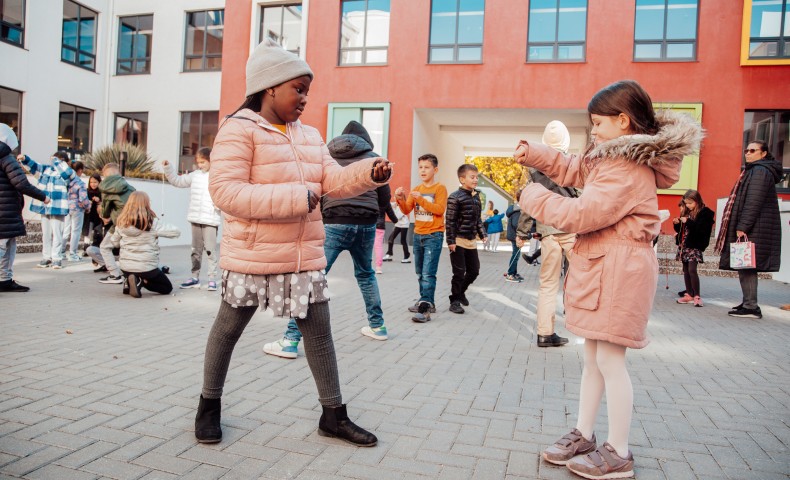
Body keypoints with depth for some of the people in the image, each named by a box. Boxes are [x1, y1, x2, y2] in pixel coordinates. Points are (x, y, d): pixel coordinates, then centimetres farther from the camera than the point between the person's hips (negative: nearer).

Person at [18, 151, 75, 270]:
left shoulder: (66, 173, -4)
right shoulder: (46, 169, 12)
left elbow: (68, 172, -25)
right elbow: (33, 166, 13)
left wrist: (57, 162, -14)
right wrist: (24, 159, -7)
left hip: (58, 208, -6)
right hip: (44, 207, 6)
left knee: (57, 233, -2)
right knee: (45, 233, 12)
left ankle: (57, 258, 4)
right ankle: (46, 257, 21)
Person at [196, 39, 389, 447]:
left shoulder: (310, 136, 14)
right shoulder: (239, 129, -10)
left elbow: (333, 181, 7)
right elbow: (225, 191, -20)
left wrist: (370, 172, -13)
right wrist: (296, 197, -25)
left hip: (304, 257, 6)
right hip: (252, 256, -6)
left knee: (319, 332, 8)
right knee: (227, 330, 11)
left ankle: (333, 415, 21)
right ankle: (209, 405, 34)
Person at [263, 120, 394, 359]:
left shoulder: (326, 155, 12)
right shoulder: (372, 157, 12)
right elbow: (384, 198, 10)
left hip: (335, 222, -2)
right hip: (366, 223, 3)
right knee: (366, 273, 24)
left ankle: (291, 340, -10)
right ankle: (377, 326, 33)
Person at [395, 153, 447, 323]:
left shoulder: (440, 188, -5)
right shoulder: (416, 190, 10)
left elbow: (440, 209, -17)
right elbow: (407, 210, 2)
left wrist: (421, 199, -24)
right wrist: (401, 199, -17)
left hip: (434, 236, -6)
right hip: (418, 235, 6)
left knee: (428, 274, -12)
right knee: (420, 273, 13)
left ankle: (425, 309, -15)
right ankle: (426, 302, 25)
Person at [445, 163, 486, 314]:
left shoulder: (476, 196, 10)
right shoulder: (455, 197, -12)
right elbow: (450, 221, -14)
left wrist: (482, 234, 14)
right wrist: (450, 240, -17)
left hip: (471, 240, 7)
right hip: (458, 240, -7)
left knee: (474, 270, 12)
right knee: (459, 273, -3)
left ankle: (460, 291, 34)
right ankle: (455, 301, 11)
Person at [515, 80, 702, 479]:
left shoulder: (627, 170, -19)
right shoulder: (613, 158, 14)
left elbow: (581, 214, -23)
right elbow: (574, 169, 24)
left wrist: (533, 197, -11)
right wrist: (533, 154, 11)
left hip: (618, 273, -11)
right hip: (599, 269, 11)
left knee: (609, 360, -2)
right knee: (593, 356, 15)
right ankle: (583, 435, 28)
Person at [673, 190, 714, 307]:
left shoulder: (705, 213, -7)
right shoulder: (686, 212, 12)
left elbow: (702, 229, -19)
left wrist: (688, 222, -22)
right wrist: (677, 223, 0)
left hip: (695, 246, -7)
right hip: (684, 244, 7)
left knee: (692, 270, -11)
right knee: (686, 270, 10)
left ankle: (697, 296, -3)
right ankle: (689, 294, 17)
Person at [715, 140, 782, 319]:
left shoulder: (759, 171, -10)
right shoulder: (754, 171, 22)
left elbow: (754, 202, -19)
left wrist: (742, 227, -22)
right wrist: (741, 226, 19)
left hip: (752, 230, -10)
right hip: (752, 229, 10)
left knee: (746, 266, -10)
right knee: (746, 266, 12)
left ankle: (751, 307, -9)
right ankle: (748, 303, 18)